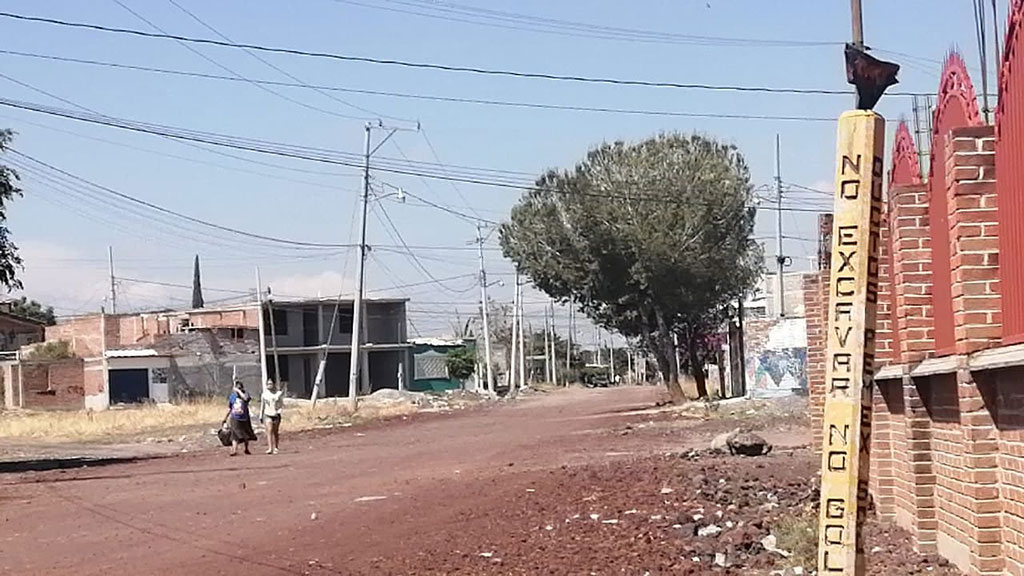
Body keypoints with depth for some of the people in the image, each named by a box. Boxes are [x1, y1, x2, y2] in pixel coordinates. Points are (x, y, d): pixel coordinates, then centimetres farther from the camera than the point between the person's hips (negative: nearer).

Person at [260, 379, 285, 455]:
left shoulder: (278, 393, 5)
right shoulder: (264, 395, 9)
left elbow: (281, 404, 9)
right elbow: (262, 406, 15)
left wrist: (279, 411, -9)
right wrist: (261, 416, 14)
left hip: (276, 415, 1)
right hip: (267, 415, -1)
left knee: (276, 432, 3)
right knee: (269, 430, -16)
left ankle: (275, 448, 11)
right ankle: (270, 448, -25)